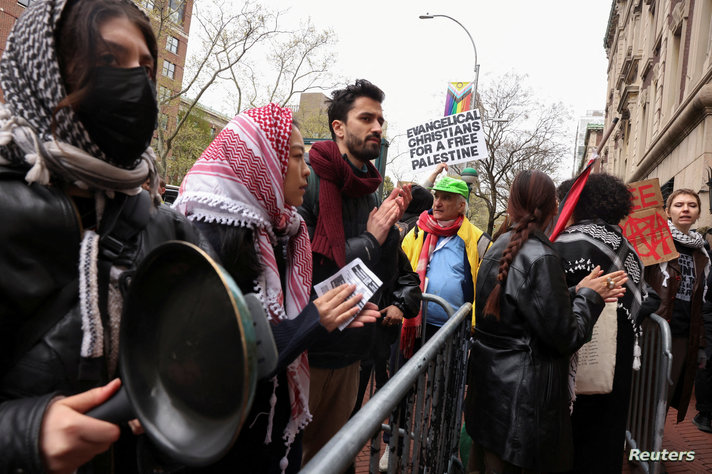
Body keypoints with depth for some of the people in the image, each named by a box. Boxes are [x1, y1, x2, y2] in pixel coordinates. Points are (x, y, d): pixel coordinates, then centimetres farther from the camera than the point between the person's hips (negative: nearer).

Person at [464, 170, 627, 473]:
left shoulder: (498, 248, 6)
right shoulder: (540, 258, -21)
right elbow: (564, 338, -17)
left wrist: (584, 294, 8)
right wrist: (588, 296, -2)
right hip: (519, 400, -8)